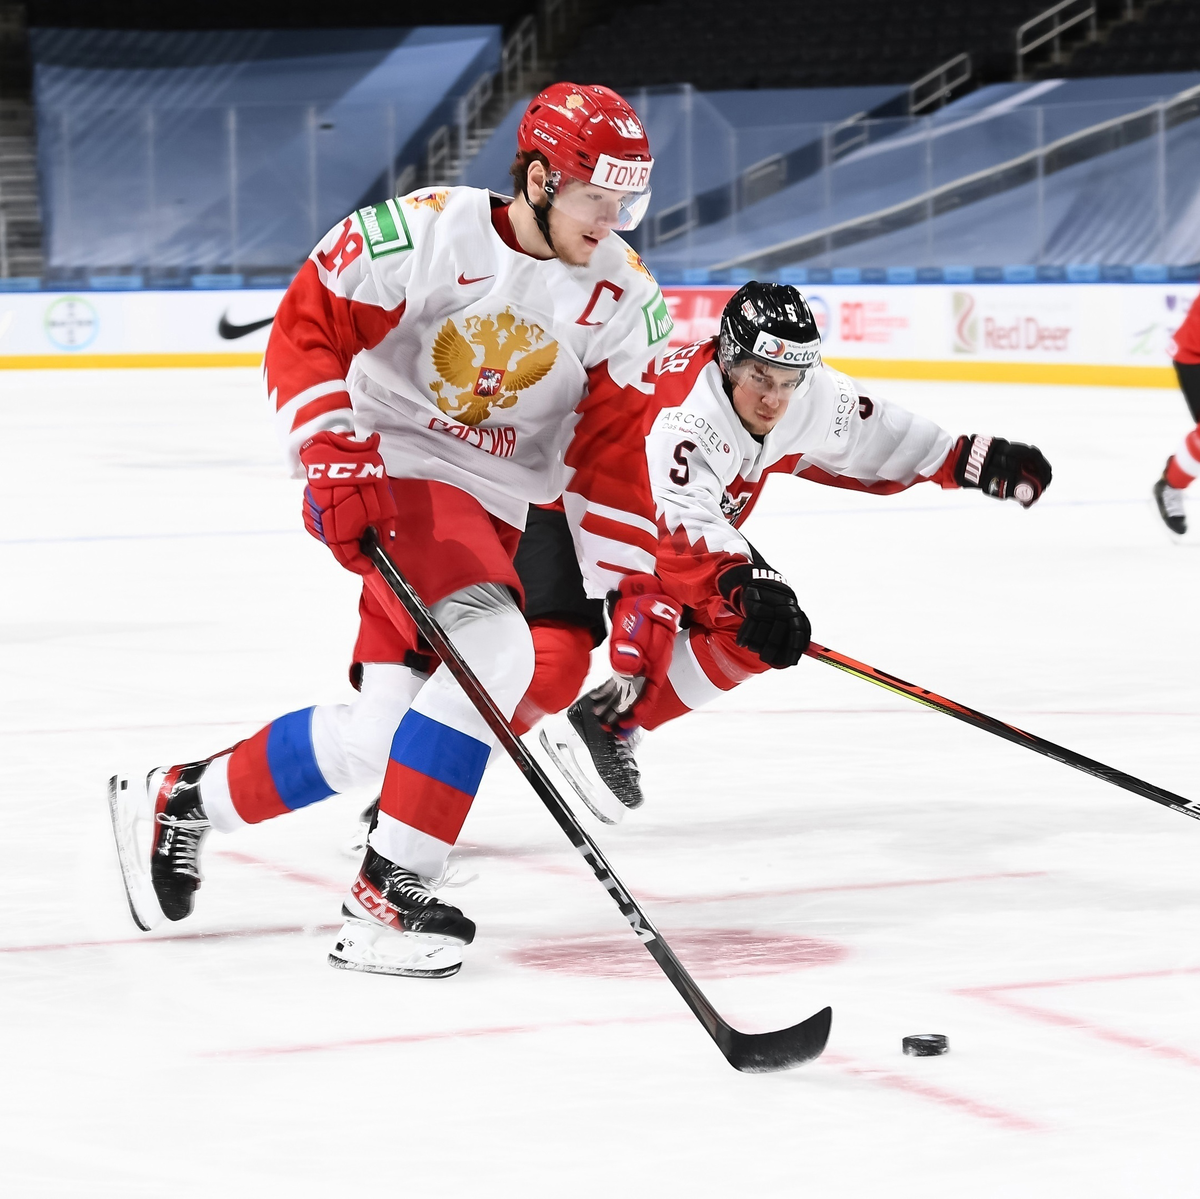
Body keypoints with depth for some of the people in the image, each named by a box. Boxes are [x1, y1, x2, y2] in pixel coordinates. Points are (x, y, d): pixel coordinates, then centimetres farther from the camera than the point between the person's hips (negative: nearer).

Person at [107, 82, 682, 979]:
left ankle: (178, 801, 19)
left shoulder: (624, 300, -2)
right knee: (494, 647, -29)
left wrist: (636, 585, -7)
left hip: (503, 504, 6)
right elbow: (305, 329, -9)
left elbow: (612, 452, 1)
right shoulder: (423, 233, -14)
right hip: (394, 473, -6)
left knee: (375, 736, -3)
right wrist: (330, 454, -21)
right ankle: (384, 904, -20)